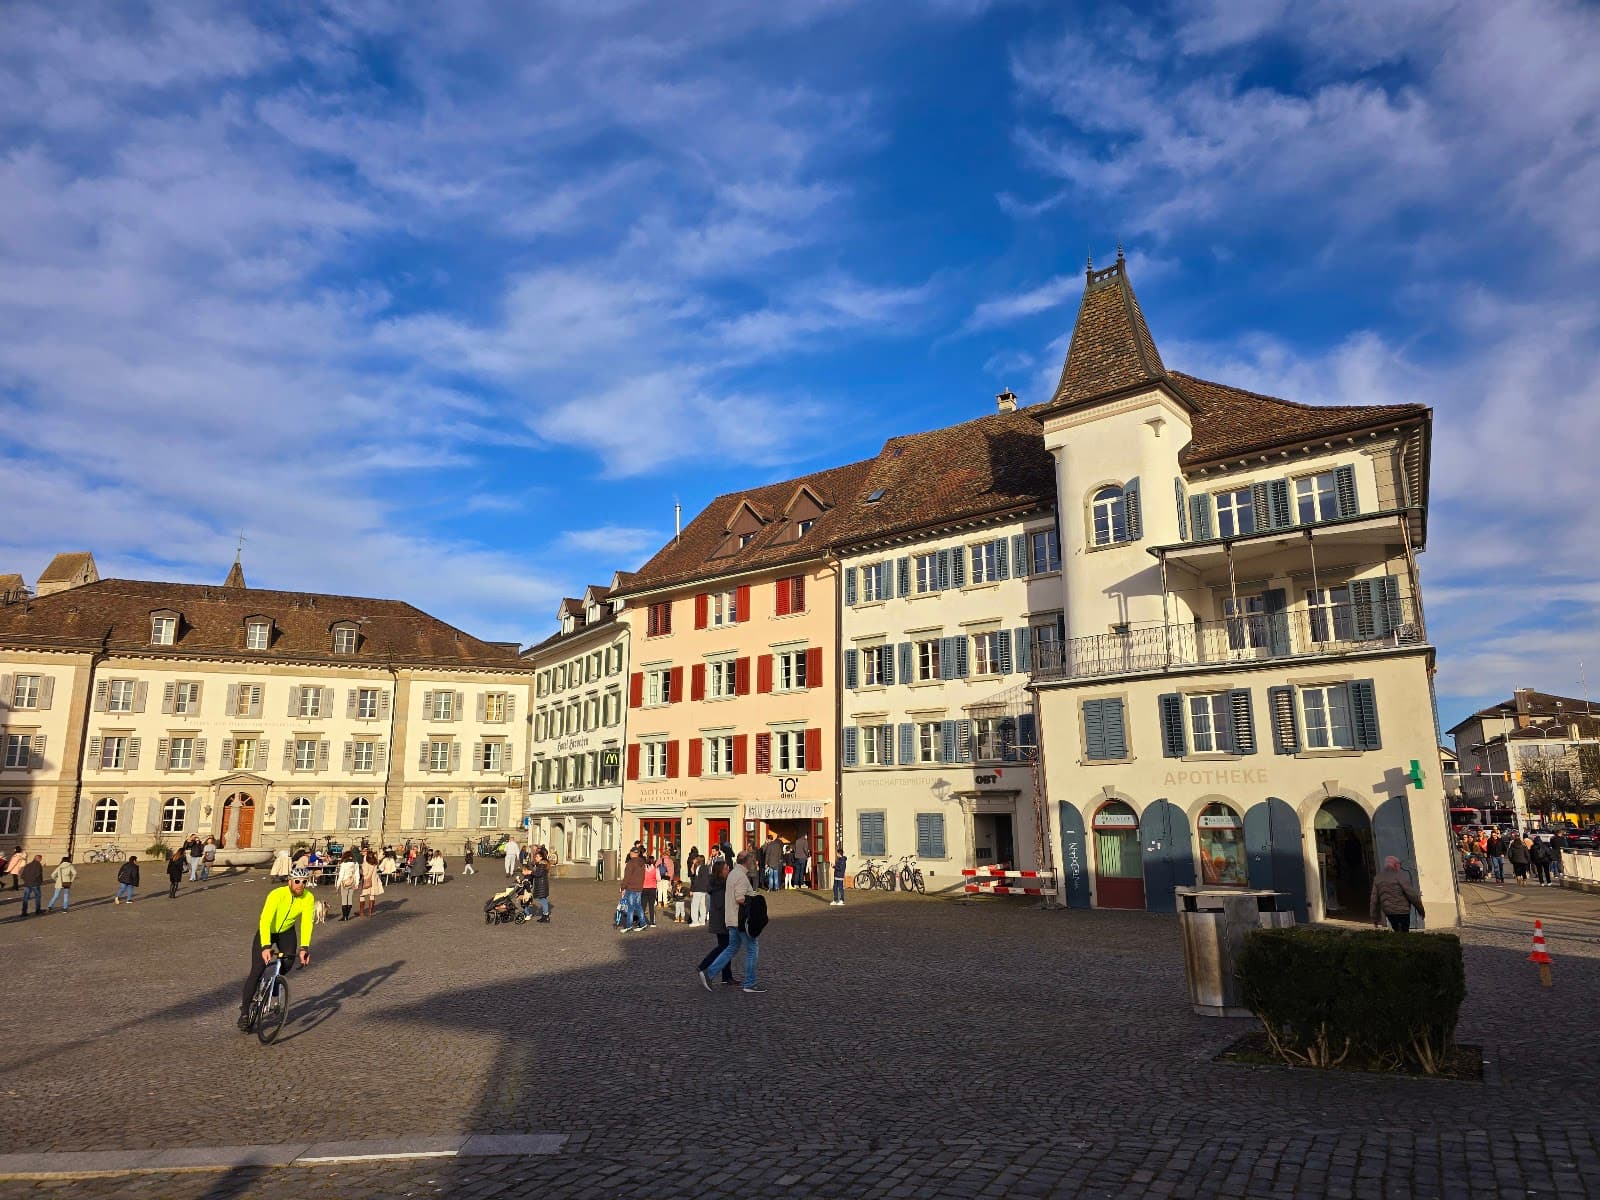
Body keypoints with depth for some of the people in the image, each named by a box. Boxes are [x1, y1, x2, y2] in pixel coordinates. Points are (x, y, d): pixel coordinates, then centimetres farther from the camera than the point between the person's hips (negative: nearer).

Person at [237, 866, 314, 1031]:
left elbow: (307, 923, -26)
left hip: (286, 932, 3)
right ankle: (244, 1012, 3)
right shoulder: (277, 894, -32)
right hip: (266, 931, -2)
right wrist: (266, 947, -50)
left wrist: (304, 948, -39)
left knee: (288, 963, -19)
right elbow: (265, 921, -39)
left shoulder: (308, 898, -23)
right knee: (257, 971, -10)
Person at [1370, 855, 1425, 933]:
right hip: (1402, 911, -6)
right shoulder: (1399, 876, -11)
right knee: (1404, 932, 1)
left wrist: (1375, 917, 12)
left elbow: (1374, 899, 7)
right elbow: (1411, 894, -13)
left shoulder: (1377, 878, 8)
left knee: (1397, 932, 19)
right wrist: (1420, 909, -1)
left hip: (1388, 911, 6)